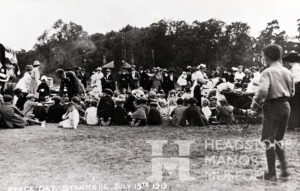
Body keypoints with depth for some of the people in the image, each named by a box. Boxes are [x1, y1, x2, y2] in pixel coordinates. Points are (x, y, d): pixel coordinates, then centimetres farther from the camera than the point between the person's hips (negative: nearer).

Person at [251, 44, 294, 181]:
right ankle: (284, 169, 19)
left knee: (269, 140, 1)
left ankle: (271, 174, 5)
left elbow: (262, 90, -26)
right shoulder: (287, 72, 10)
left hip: (272, 107, -7)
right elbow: (291, 92, 16)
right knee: (278, 140, 19)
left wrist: (255, 104, -12)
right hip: (286, 106, 7)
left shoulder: (267, 72, -12)